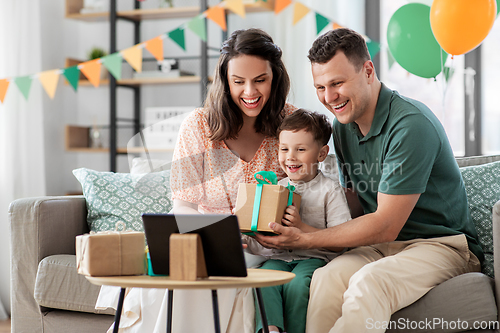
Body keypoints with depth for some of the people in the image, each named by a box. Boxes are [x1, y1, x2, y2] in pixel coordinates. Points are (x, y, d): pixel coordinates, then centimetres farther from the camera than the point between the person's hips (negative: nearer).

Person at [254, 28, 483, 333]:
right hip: (382, 245, 6)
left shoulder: (411, 125, -19)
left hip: (442, 244, -6)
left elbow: (385, 226, -19)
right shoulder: (344, 126, 8)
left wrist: (305, 240, -17)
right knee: (326, 278, -28)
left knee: (369, 282, -37)